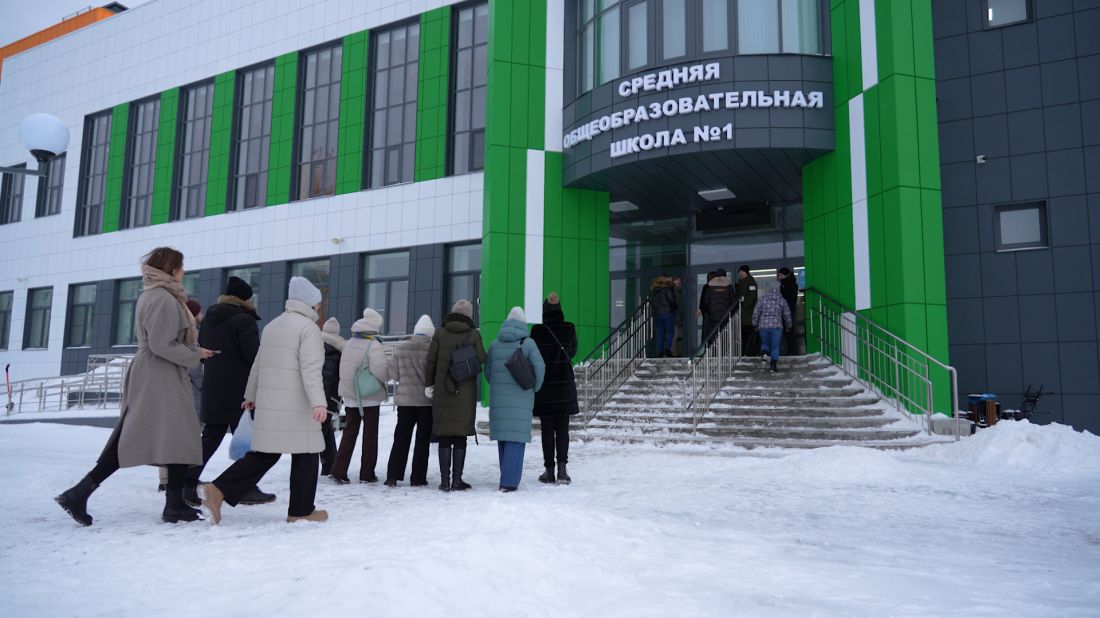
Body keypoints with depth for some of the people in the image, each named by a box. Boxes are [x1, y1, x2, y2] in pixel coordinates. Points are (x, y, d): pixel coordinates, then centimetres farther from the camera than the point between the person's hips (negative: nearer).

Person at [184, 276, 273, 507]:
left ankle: (188, 485, 8)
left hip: (212, 390, 8)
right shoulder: (243, 320, -14)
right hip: (239, 391, -8)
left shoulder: (208, 320, 13)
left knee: (210, 438, 12)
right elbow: (254, 355, -19)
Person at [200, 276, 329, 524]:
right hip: (296, 406, -8)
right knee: (305, 454, 5)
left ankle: (219, 490, 3)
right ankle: (301, 511, 12)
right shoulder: (308, 327, -8)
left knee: (264, 453, 13)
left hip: (268, 403, 8)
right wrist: (318, 402, -26)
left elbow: (258, 364, 24)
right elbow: (310, 369, -19)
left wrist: (251, 395, 33)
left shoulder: (271, 325, 18)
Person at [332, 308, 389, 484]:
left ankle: (339, 471, 8)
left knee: (350, 431, 14)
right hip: (370, 397, -5)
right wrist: (391, 367, -5)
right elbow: (381, 373, -24)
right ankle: (367, 473, 13)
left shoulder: (349, 344, 3)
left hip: (350, 396, 5)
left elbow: (344, 370, 10)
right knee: (370, 433, 8)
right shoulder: (374, 346, -18)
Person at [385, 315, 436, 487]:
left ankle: (392, 476, 8)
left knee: (401, 438, 11)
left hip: (405, 399, 3)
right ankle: (418, 478, 9)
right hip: (427, 401, -2)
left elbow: (393, 373, 0)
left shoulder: (401, 348, -3)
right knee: (423, 439, 7)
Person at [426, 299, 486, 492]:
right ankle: (457, 480, 8)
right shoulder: (473, 334, -3)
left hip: (442, 391, 1)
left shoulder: (440, 332, 0)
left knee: (444, 438, 7)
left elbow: (430, 361, 0)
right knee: (460, 438, 6)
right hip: (466, 393, -1)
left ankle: (445, 481, 8)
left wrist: (429, 384, 8)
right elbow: (481, 359, -5)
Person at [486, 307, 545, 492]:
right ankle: (509, 481, -6)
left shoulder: (494, 344, 8)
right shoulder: (527, 343, -4)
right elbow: (539, 367, -11)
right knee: (516, 439, -2)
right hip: (521, 400, -4)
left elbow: (487, 371, 11)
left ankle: (508, 477, 21)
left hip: (498, 399, 4)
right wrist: (534, 388, 5)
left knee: (503, 437, 12)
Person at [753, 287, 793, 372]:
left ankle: (764, 353, -10)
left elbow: (755, 313, 3)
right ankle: (774, 365, -1)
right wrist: (788, 326, 23)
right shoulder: (782, 301, 7)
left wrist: (755, 325, 12)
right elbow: (787, 315, 12)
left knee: (764, 343, 19)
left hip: (763, 326, 0)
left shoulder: (762, 300, 5)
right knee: (775, 346, 5)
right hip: (777, 326, 0)